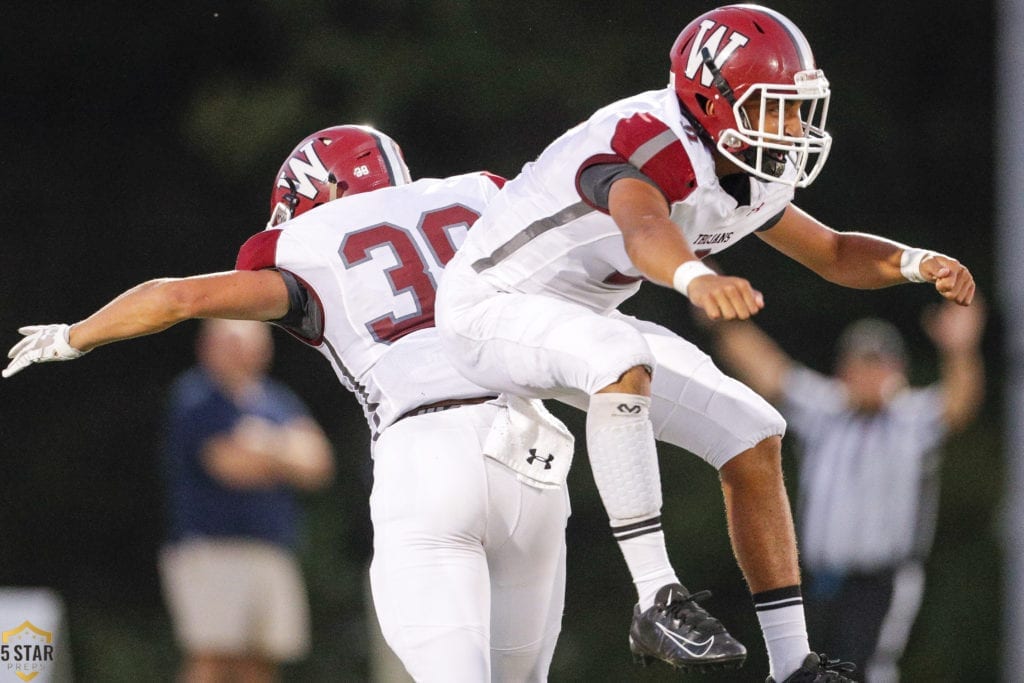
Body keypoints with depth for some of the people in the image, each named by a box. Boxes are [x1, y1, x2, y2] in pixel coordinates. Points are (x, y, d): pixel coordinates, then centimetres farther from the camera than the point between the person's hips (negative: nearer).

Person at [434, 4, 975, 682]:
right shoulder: (645, 147, -31)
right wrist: (696, 278, -75)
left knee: (753, 440, 4)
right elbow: (646, 231, -53)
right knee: (622, 361, -39)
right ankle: (658, 604, -36)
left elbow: (834, 253, 13)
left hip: (579, 322, 9)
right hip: (491, 303, -9)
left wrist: (916, 262, -7)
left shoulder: (750, 178, -1)